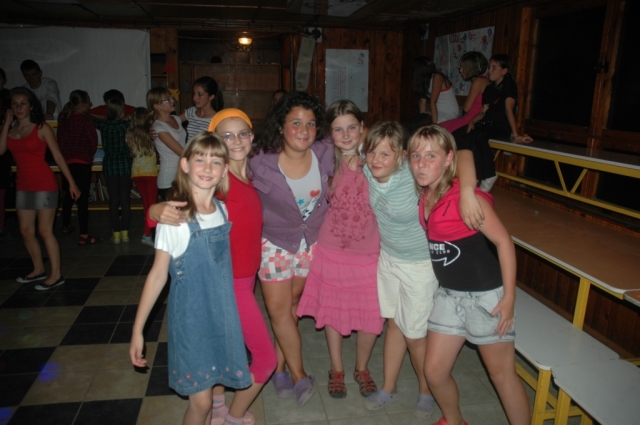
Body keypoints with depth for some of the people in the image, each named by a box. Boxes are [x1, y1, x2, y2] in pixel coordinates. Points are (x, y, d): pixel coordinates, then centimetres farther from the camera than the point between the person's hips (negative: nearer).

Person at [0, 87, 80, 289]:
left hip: (44, 184, -6)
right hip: (23, 185, 6)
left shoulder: (41, 128, -5)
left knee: (45, 231, -5)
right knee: (26, 231, 11)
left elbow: (58, 156, -6)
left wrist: (71, 182, -9)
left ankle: (56, 274, 3)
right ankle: (38, 269, 27)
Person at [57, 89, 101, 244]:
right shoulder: (86, 120, -11)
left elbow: (60, 140, 10)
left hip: (66, 162, 7)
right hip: (82, 163, -7)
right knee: (83, 198, -6)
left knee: (69, 195, 22)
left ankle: (66, 226, 38)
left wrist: (65, 156, 17)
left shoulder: (63, 118, 5)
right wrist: (90, 155, 11)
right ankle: (84, 236, -7)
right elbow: (93, 141, -7)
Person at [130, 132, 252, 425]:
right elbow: (158, 273, -11)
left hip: (222, 313, 4)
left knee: (206, 390, 16)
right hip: (190, 315, -4)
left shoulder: (222, 209, -1)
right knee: (200, 399, 4)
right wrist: (137, 329, -9)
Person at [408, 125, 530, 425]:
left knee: (502, 372, 9)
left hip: (485, 296, -6)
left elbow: (503, 242, -18)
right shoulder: (423, 197, -2)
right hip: (449, 294, 7)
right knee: (434, 370, 12)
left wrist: (509, 298, -17)